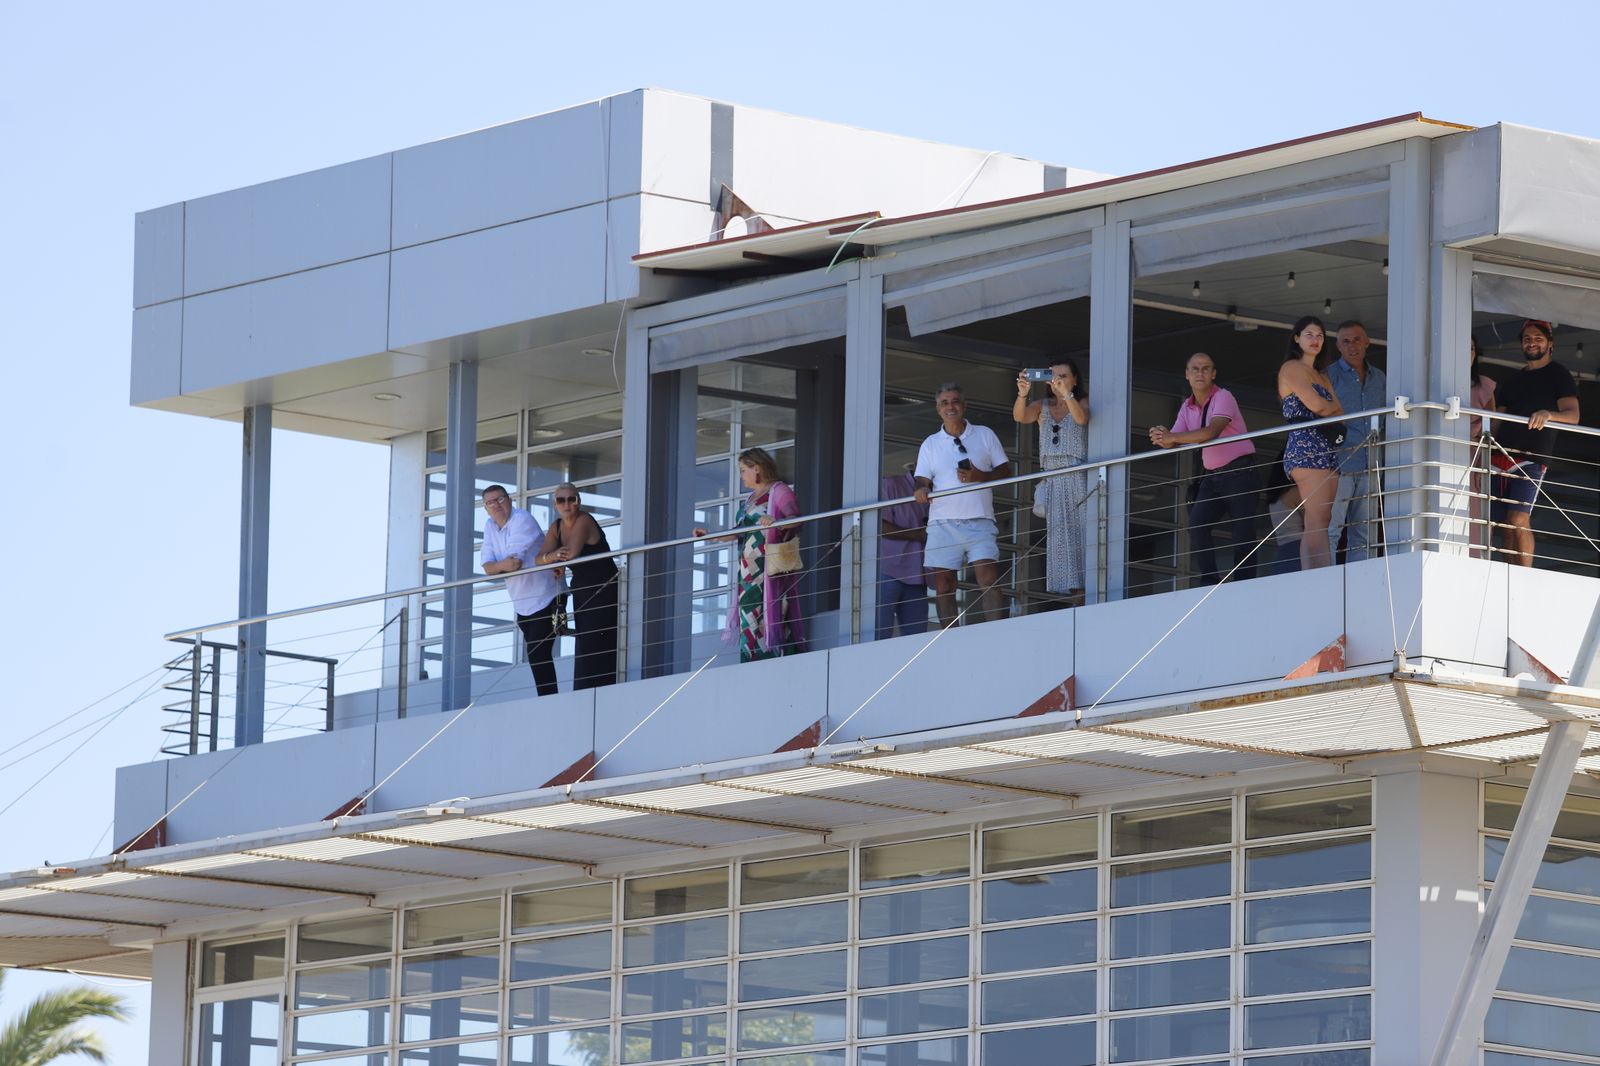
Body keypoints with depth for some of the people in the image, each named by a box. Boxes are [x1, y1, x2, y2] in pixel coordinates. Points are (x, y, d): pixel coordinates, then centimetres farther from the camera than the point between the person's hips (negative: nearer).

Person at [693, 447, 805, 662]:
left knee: (769, 617, -14)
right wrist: (709, 535, 14)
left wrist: (776, 522, -32)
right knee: (750, 622, 1)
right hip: (748, 572, 8)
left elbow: (795, 518, -14)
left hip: (769, 569, -8)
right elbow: (739, 532, 21)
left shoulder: (778, 491, -1)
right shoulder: (750, 499, 24)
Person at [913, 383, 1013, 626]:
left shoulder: (985, 435, 11)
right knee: (943, 585, -2)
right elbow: (923, 480, 8)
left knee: (989, 579, -15)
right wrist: (922, 490, -17)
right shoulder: (930, 444, 15)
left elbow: (1005, 471, 8)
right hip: (943, 522, 2)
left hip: (979, 521, -2)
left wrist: (979, 476, -10)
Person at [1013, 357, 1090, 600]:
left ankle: (1081, 587, -16)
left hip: (1077, 478, -4)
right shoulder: (1043, 407, 14)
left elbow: (1081, 418, -16)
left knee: (1078, 532, -11)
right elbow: (1020, 416, -4)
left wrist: (1066, 393, -32)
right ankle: (1064, 590, -7)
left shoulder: (1082, 402, 6)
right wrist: (1022, 394, -24)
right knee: (1057, 537, -3)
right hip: (1052, 483, 4)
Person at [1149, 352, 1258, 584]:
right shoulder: (1187, 407, 11)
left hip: (1239, 471, -6)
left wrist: (1172, 437, -31)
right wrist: (1162, 437, -24)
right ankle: (1209, 581, -11)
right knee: (1197, 524, -12)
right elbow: (1172, 440, 2)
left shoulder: (1223, 398, -10)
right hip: (1212, 476, 6)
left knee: (1243, 532, -9)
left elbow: (1212, 432, -26)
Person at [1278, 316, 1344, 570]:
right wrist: (1332, 407, 9)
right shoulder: (1291, 368, 1)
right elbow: (1317, 405, -10)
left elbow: (1340, 414, 17)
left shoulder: (1322, 377, 27)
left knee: (1315, 525, -2)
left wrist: (1325, 408, 0)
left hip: (1327, 450, 9)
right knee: (1318, 522, -18)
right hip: (1306, 446, -9)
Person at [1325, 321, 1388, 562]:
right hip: (1339, 465, -5)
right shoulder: (1329, 375, 2)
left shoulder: (1379, 378, 17)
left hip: (1369, 468, 6)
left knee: (1363, 534, 6)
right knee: (1330, 530, -12)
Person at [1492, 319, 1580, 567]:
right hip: (1501, 454, 6)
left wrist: (1547, 414, -28)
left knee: (1519, 519, -21)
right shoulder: (1513, 381, 23)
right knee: (1504, 525, 0)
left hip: (1531, 458, -6)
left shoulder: (1558, 375, 5)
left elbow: (1572, 416, -8)